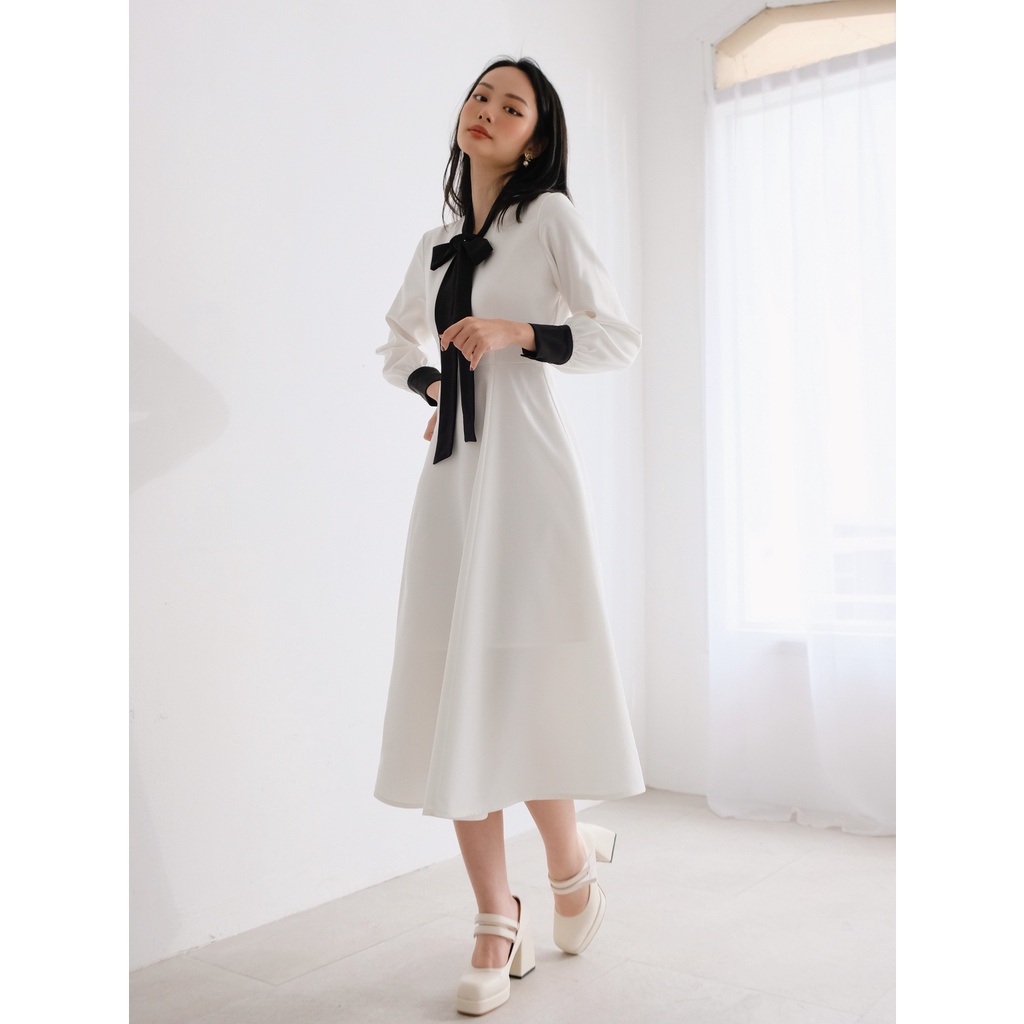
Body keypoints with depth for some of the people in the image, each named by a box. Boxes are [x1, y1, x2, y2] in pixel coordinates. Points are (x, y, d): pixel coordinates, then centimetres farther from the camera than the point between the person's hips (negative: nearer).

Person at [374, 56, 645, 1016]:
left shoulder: (550, 218, 4)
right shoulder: (436, 244, 20)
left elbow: (620, 339, -2)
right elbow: (398, 341, 33)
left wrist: (519, 332, -14)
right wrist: (433, 386, 13)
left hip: (523, 471, -6)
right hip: (450, 473, 6)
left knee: (510, 691, -8)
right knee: (451, 699, 1)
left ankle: (571, 864, 22)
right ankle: (496, 929, 12)